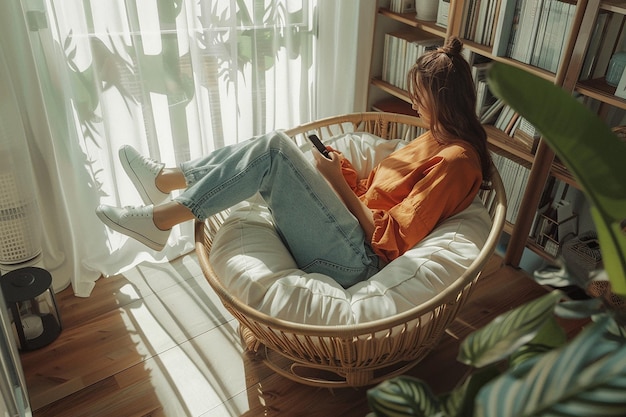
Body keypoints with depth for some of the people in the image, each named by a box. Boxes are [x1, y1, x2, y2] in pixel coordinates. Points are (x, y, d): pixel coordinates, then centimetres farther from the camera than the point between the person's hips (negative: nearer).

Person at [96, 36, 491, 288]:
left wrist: (339, 182, -13)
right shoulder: (434, 139, 17)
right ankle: (165, 179, 6)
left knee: (275, 147, -20)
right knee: (271, 149, 0)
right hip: (356, 234, 9)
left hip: (356, 261, -9)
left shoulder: (456, 160, -12)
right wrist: (344, 170, 0)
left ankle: (160, 219, -10)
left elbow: (392, 237, -18)